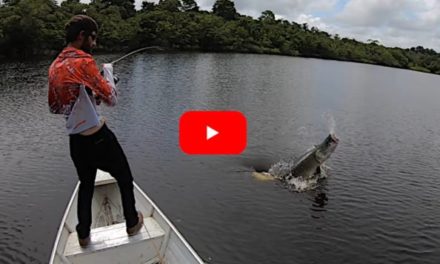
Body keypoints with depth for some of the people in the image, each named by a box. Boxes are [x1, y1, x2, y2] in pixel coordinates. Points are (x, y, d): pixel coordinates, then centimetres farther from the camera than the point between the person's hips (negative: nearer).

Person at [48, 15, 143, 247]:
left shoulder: (55, 67, 6)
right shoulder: (83, 62, -17)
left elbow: (54, 108, 15)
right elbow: (111, 99, -13)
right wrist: (108, 71, 1)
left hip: (75, 139, 7)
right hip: (97, 137, -7)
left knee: (86, 184, 24)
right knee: (124, 178, 15)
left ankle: (83, 235, 33)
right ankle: (132, 223, 29)